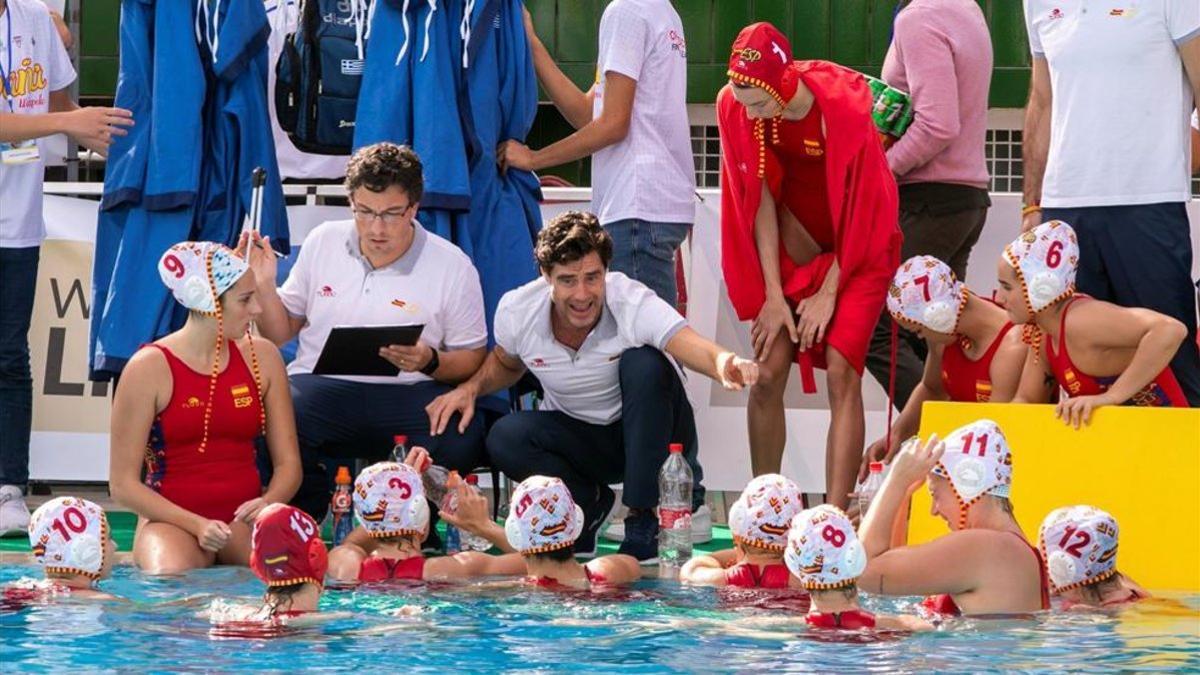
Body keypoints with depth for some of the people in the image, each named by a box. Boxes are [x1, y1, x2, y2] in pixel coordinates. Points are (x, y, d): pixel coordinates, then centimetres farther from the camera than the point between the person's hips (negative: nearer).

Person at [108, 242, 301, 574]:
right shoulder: (149, 368, -6)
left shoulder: (262, 357, 8)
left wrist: (269, 502, -13)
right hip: (173, 520, -4)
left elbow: (288, 462, 10)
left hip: (244, 518, 4)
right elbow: (123, 483, -6)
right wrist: (196, 525, -18)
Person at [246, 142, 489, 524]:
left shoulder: (453, 267, 3)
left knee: (462, 437, -34)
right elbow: (280, 334, 19)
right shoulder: (323, 242, 11)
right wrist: (263, 285, 0)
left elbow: (472, 360, 7)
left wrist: (430, 362, -14)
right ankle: (315, 515, -4)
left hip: (406, 395, -1)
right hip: (320, 384, 1)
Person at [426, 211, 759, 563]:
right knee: (505, 438, -27)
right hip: (576, 437, 2)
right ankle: (588, 503, 3)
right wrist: (470, 388, -12)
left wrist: (726, 365, -67)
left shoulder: (634, 305, -27)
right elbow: (505, 364, 9)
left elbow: (697, 349, -43)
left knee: (644, 363, -32)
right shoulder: (517, 311, -16)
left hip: (645, 435, -2)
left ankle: (644, 519, -22)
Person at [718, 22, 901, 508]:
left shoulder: (844, 107, -27)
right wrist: (773, 295, -8)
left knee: (840, 372, -15)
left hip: (855, 252, -4)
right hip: (793, 247, 4)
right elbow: (761, 200, -8)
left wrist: (829, 291, -12)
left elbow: (862, 208, -16)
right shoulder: (735, 107, -15)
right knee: (768, 372, -4)